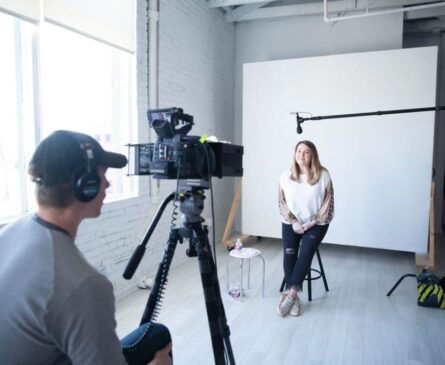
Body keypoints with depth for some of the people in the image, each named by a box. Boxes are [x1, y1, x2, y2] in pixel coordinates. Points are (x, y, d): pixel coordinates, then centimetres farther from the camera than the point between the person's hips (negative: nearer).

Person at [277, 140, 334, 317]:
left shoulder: (323, 175, -8)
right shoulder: (286, 175, -3)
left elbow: (328, 202, -6)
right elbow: (281, 201, 1)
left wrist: (312, 223, -11)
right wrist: (294, 221, -9)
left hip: (316, 224, -1)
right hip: (291, 223, 2)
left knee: (305, 253, -22)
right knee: (289, 254, -18)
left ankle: (290, 293, -16)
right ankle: (293, 297, -9)